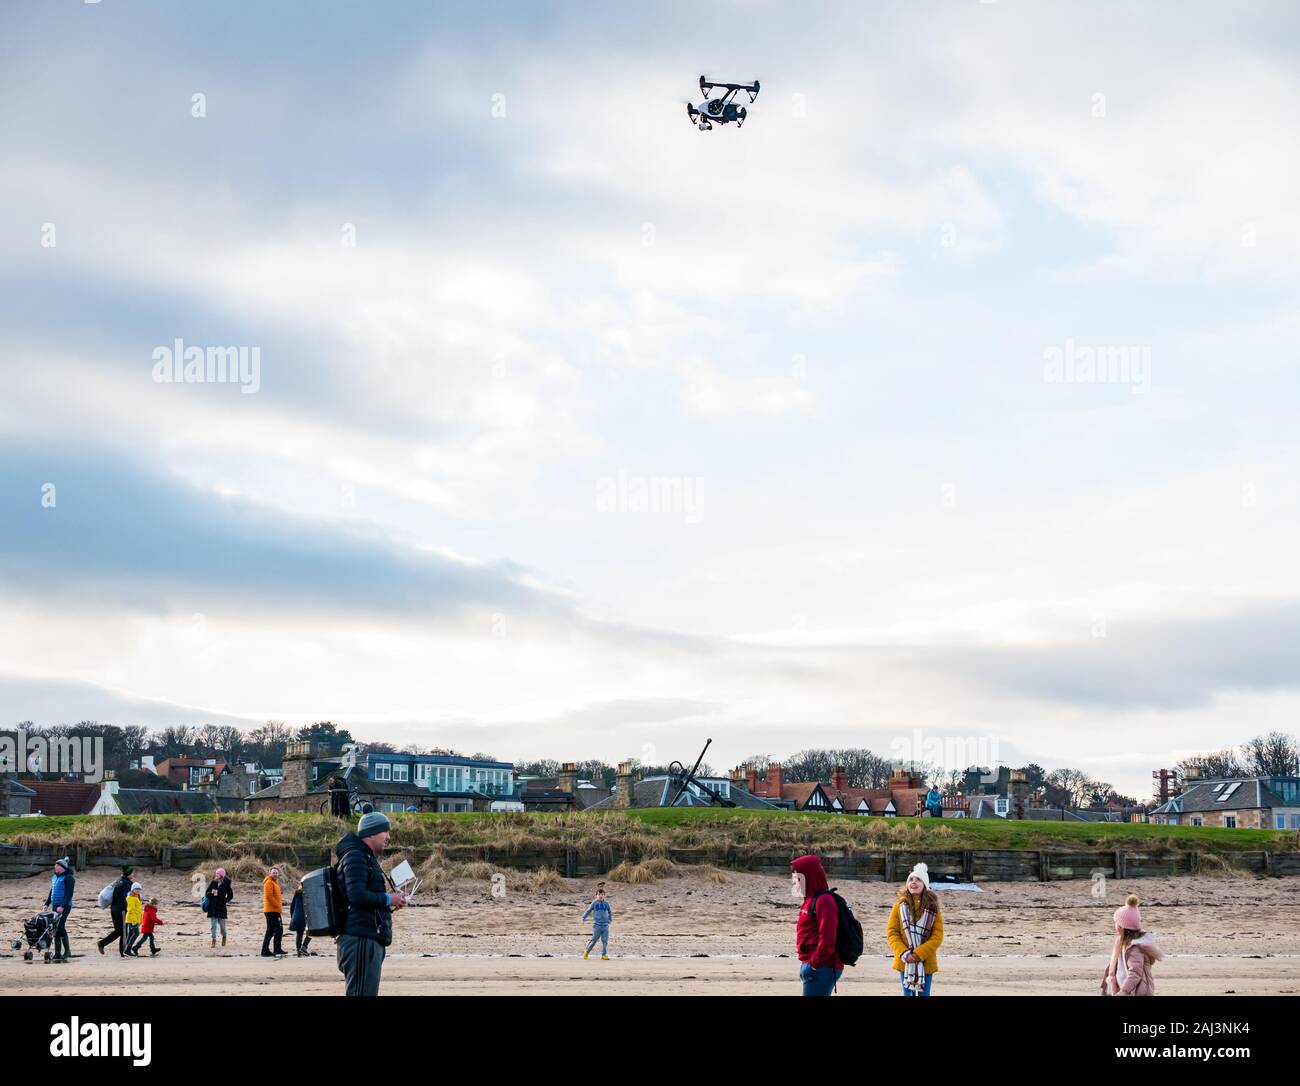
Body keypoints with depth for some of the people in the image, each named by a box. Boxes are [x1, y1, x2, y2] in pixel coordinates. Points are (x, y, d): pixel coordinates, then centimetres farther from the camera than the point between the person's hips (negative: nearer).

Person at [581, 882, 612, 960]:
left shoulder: (606, 903, 8)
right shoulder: (594, 903, -1)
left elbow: (610, 912, 23)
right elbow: (588, 911, 6)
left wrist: (610, 919, 17)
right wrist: (583, 918, 3)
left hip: (605, 925, 3)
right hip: (597, 925, -3)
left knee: (605, 941, -1)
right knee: (594, 940, -4)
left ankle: (604, 955, 4)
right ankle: (586, 952, 13)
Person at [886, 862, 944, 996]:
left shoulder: (933, 908, -2)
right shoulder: (900, 906, 1)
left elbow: (937, 936, -6)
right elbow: (891, 932, 0)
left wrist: (918, 954, -17)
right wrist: (903, 953, -16)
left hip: (925, 962, -1)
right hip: (905, 962, 1)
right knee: (908, 993, 5)